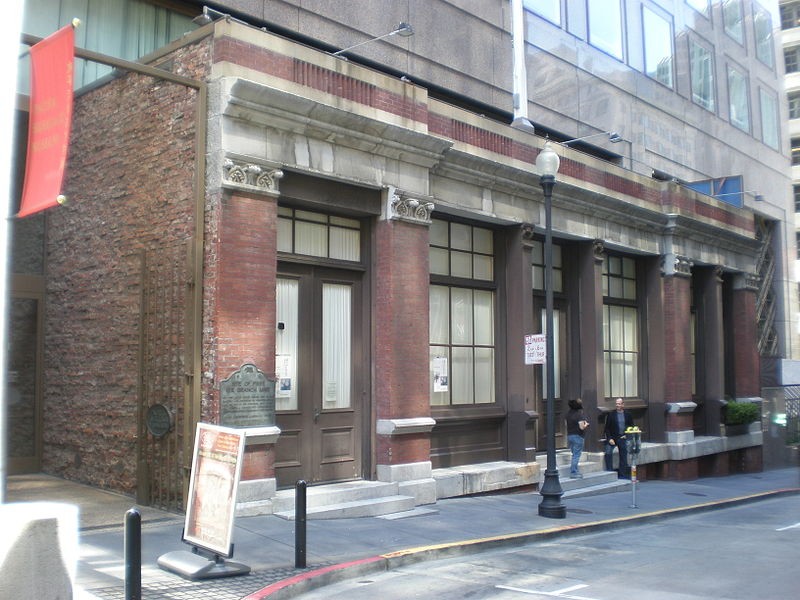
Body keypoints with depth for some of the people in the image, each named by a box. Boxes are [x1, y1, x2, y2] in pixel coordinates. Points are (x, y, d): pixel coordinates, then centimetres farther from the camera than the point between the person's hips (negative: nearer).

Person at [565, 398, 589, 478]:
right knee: (576, 455, -1)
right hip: (577, 436, -7)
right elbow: (581, 427, -20)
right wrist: (586, 424, -1)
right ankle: (573, 473, 0)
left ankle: (575, 471, 21)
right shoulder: (580, 414, -16)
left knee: (574, 454, 17)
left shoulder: (569, 413, 6)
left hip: (569, 435, 7)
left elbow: (566, 424, 13)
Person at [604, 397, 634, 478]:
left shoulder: (628, 415, 4)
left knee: (623, 457, 5)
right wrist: (609, 438, -12)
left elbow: (631, 427, 11)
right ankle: (609, 472, -10)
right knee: (608, 453, -19)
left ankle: (623, 475, 14)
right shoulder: (611, 415, -2)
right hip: (612, 438, -2)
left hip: (623, 438, 2)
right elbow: (607, 428, -2)